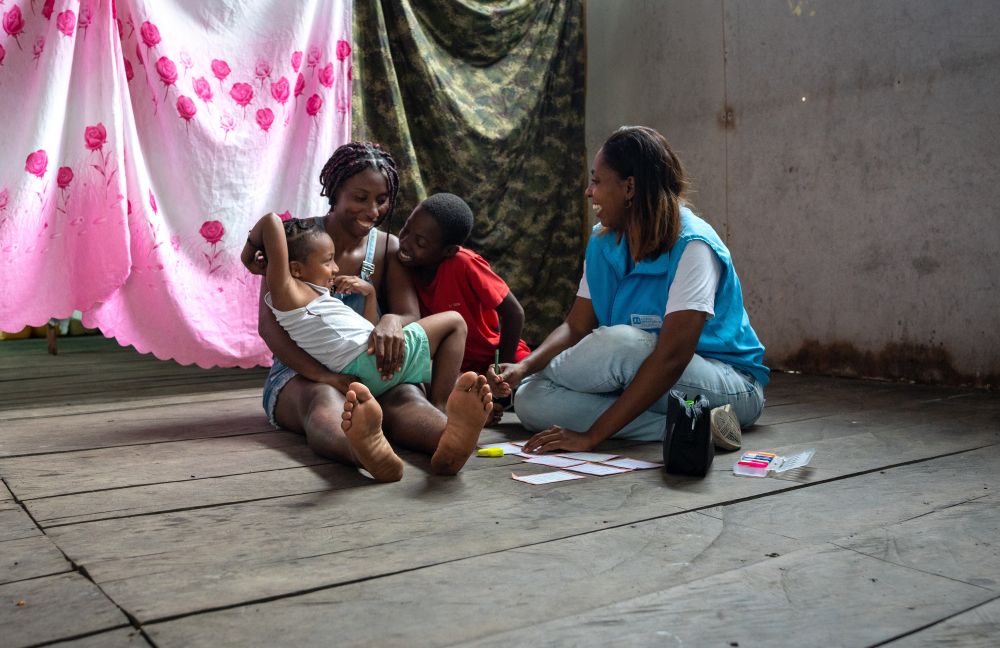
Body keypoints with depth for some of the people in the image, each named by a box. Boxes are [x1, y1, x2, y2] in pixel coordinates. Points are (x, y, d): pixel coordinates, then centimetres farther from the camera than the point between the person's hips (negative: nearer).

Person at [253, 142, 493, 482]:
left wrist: (392, 321, -35)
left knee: (407, 396, -32)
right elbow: (268, 324, -10)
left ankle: (448, 443, -67)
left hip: (370, 372, 3)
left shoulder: (388, 249, 7)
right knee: (326, 401, -38)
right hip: (301, 373, -2)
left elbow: (411, 314, -6)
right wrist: (321, 374, -28)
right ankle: (370, 452, -73)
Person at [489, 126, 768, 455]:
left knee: (621, 342, -38)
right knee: (530, 399, -16)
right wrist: (524, 367, -17)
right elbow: (576, 327, 4)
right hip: (643, 385, 8)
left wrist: (592, 435, -32)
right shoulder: (603, 242, 4)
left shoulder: (691, 246, -21)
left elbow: (671, 357, -29)